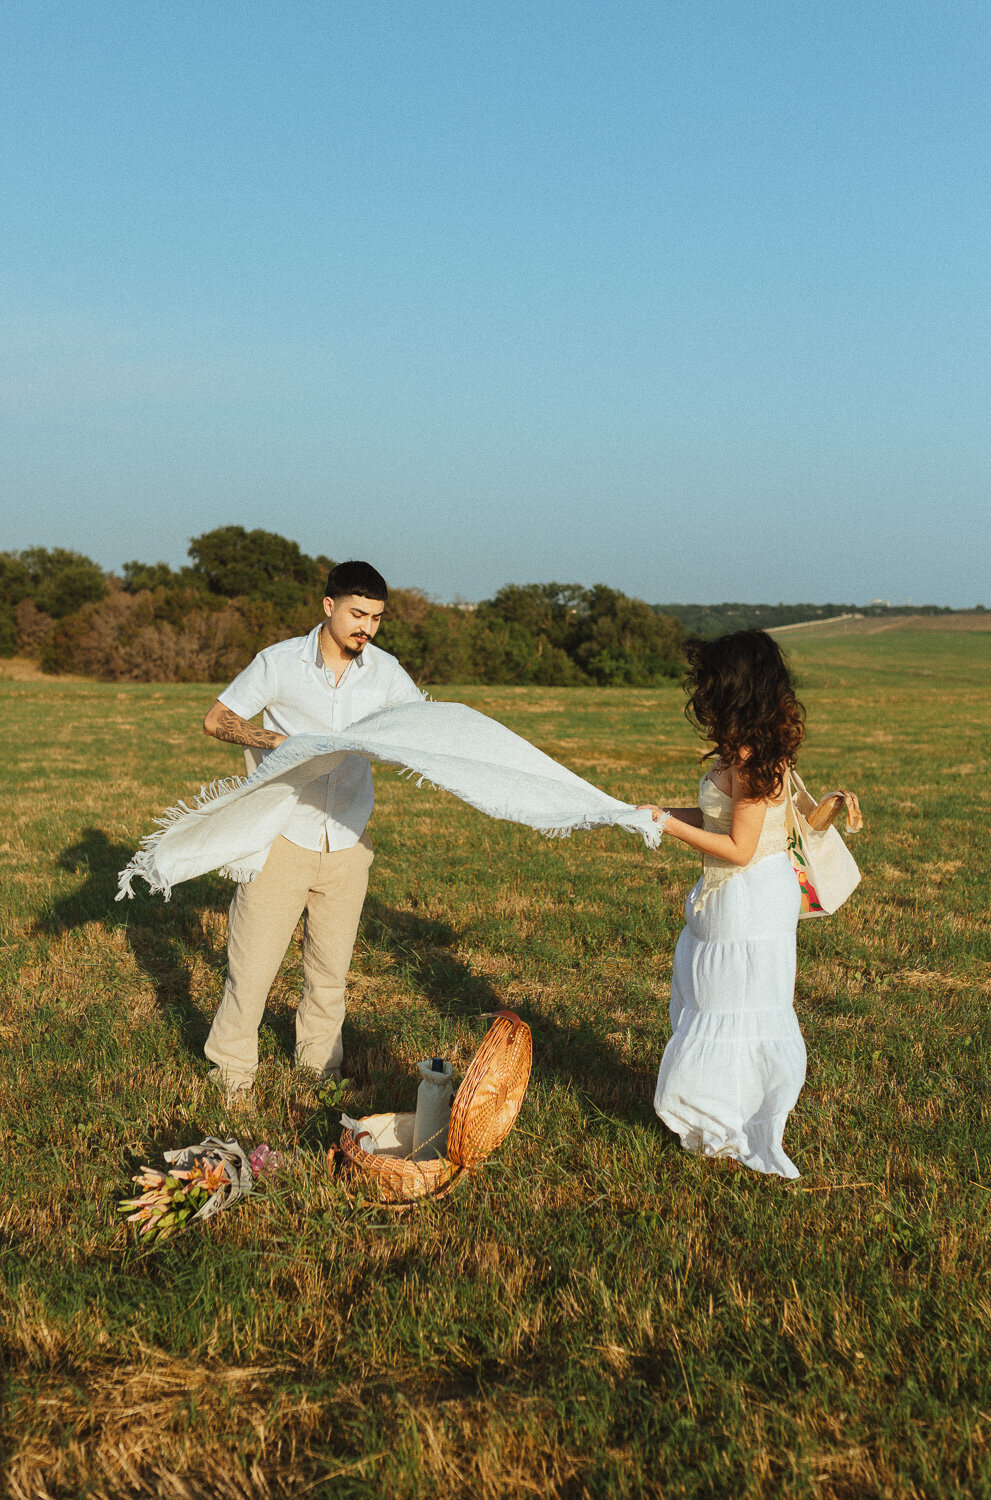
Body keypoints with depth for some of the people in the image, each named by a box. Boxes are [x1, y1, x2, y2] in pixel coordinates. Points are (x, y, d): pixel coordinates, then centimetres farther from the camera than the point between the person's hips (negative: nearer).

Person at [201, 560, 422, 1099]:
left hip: (346, 843, 3)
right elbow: (216, 719, -3)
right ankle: (232, 1068, 18)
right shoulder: (280, 662, -9)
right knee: (253, 960, 0)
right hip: (282, 836, -3)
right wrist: (274, 740, -21)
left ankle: (319, 1064, 32)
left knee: (331, 964, 13)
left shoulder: (385, 671, 0)